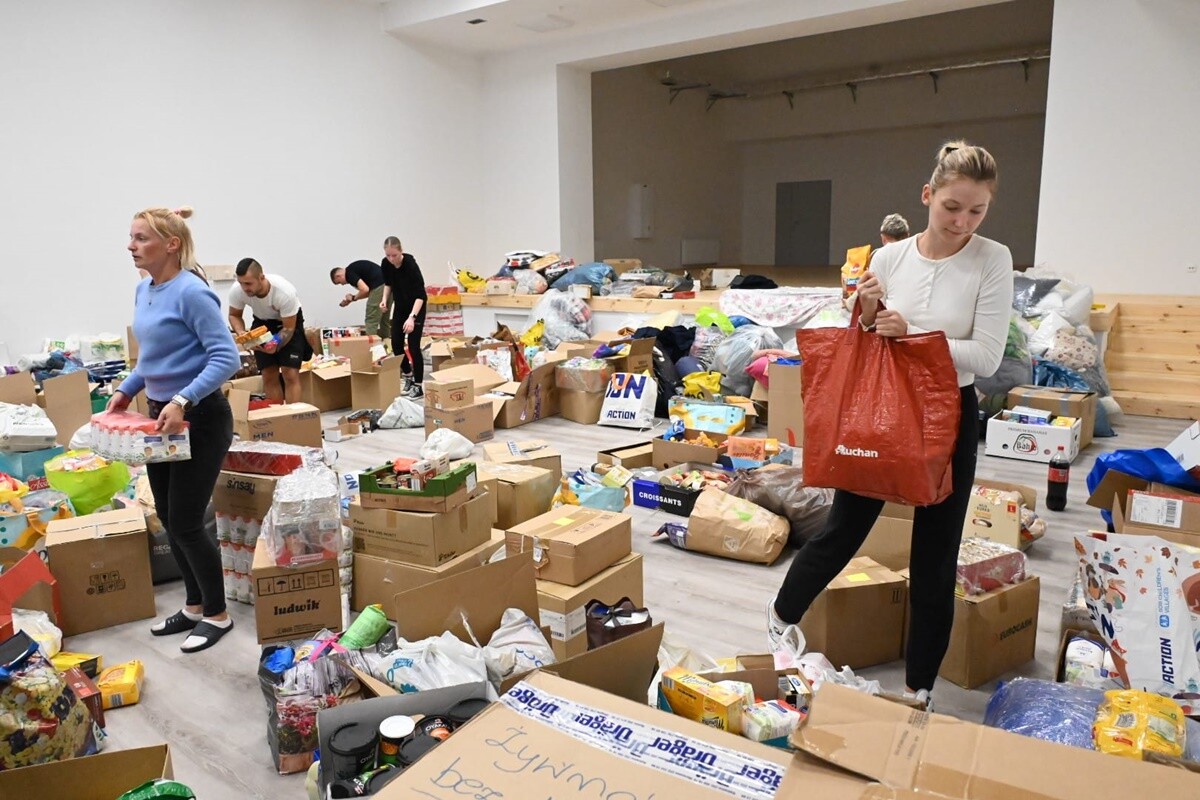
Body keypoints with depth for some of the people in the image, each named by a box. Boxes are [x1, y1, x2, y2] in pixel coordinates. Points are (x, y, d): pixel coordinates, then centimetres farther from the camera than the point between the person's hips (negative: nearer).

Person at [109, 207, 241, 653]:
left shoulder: (191, 292, -19)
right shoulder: (143, 291, 8)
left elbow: (226, 358, -24)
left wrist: (182, 401, -31)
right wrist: (127, 390, 12)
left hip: (200, 420, -9)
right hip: (161, 417, 9)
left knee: (185, 521, -2)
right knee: (168, 518, 15)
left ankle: (217, 615, 16)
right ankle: (194, 606, 31)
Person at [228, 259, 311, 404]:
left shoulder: (285, 292, -36)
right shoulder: (236, 290, -26)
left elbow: (288, 328, -26)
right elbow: (234, 315, -6)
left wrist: (276, 344, -45)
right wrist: (241, 333, -27)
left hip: (290, 322, -4)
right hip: (262, 323, 4)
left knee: (290, 374, -14)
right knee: (269, 376, -1)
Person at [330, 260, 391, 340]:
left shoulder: (349, 273, -2)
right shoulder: (355, 268, 26)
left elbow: (365, 289, -13)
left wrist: (354, 298, 6)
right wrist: (351, 299, 23)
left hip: (380, 286, -9)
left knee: (371, 321, -1)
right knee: (384, 320, 17)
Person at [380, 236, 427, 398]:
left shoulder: (411, 264, -30)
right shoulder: (386, 263, -12)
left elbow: (420, 295, -35)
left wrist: (412, 317, -46)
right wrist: (385, 299, -8)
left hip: (416, 306, -6)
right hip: (399, 306, 6)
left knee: (413, 345, -10)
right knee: (396, 344, 2)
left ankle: (418, 386, -2)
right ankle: (408, 377, 22)